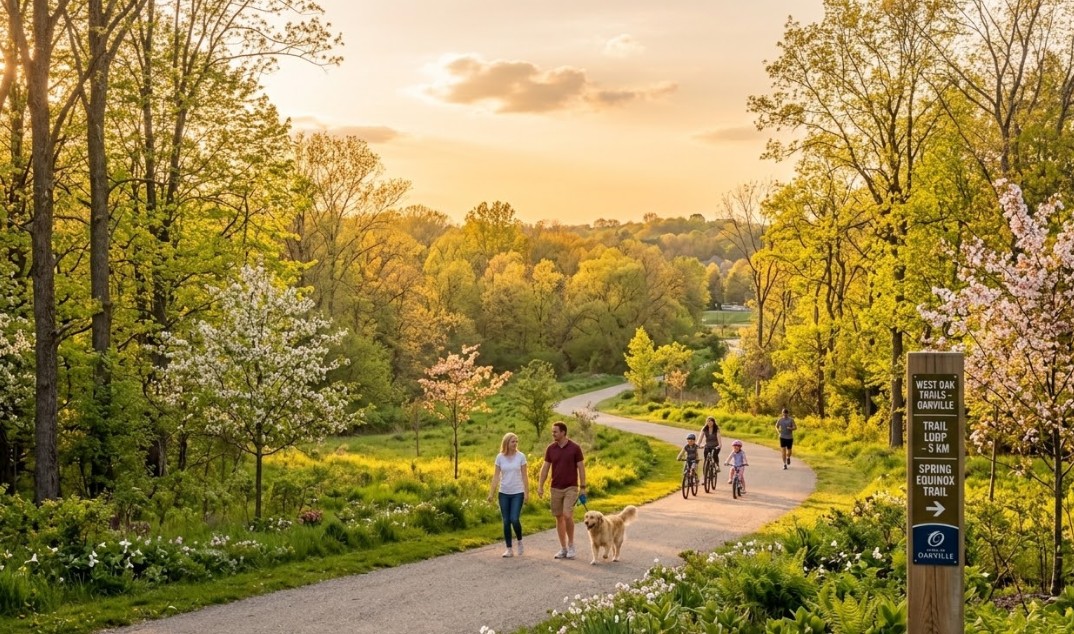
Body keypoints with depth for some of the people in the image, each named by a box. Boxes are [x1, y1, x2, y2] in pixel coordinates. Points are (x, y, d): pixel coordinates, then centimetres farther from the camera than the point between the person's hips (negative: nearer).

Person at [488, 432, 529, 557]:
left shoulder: (521, 456, -4)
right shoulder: (500, 457, -1)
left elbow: (524, 476, -1)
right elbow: (496, 476, 1)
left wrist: (527, 492, -4)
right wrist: (491, 493, -4)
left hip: (517, 493, -2)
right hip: (504, 494, 2)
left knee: (515, 519, -12)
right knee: (506, 522, 3)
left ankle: (519, 541, 15)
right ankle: (509, 549, 11)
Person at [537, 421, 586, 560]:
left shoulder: (575, 448, -8)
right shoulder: (551, 448, 2)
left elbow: (581, 468, -5)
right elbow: (545, 468, 5)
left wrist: (583, 489, -8)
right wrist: (540, 486, -3)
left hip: (571, 488, -4)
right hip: (556, 488, 4)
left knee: (567, 516, -17)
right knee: (559, 518, 6)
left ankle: (571, 543, 2)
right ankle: (563, 548, 15)